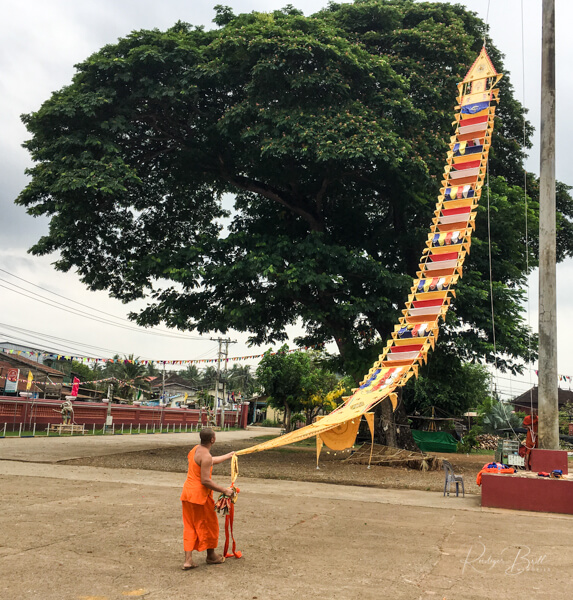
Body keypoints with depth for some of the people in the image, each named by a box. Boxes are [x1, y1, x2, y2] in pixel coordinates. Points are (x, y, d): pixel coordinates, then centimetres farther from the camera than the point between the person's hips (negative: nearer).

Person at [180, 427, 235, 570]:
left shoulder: (196, 449, 9)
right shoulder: (206, 456, -21)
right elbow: (205, 480, -24)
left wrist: (228, 455, 38)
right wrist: (224, 490, -18)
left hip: (187, 493, 8)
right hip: (200, 495, -8)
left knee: (190, 526, 13)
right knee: (209, 525, 12)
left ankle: (188, 560, 11)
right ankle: (211, 556, 29)